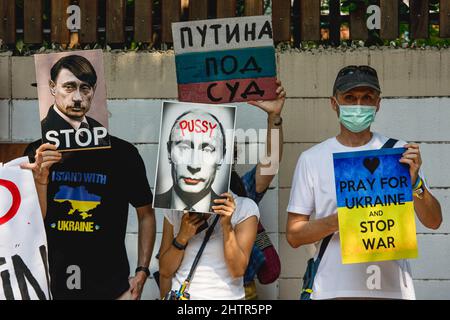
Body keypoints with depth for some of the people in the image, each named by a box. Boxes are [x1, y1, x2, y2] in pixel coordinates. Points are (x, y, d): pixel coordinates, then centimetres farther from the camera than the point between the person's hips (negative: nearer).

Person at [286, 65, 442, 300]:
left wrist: (415, 183, -19)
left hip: (392, 287, 1)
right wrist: (337, 220, -17)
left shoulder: (399, 152, 0)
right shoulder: (312, 159, 0)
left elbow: (433, 222, -1)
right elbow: (293, 235, 0)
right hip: (333, 289, 0)